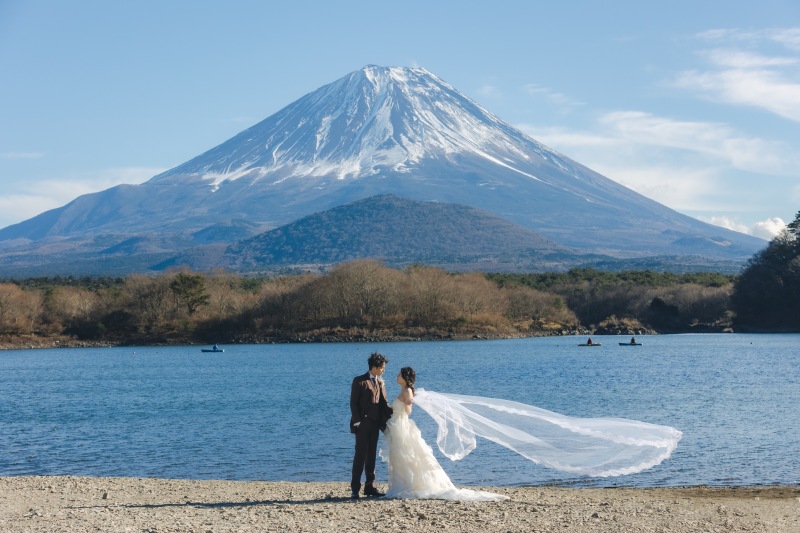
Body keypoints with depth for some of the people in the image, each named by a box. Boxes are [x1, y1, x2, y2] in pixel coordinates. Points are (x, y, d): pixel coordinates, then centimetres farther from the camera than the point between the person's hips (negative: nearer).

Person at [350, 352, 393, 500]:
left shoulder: (380, 382, 13)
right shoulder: (359, 381, -5)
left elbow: (383, 403, 10)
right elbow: (353, 403, -7)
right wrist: (357, 421, -15)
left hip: (375, 423, 6)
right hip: (362, 423, -6)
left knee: (371, 455, 9)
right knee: (360, 455, -6)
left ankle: (370, 486, 14)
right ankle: (355, 489, -2)